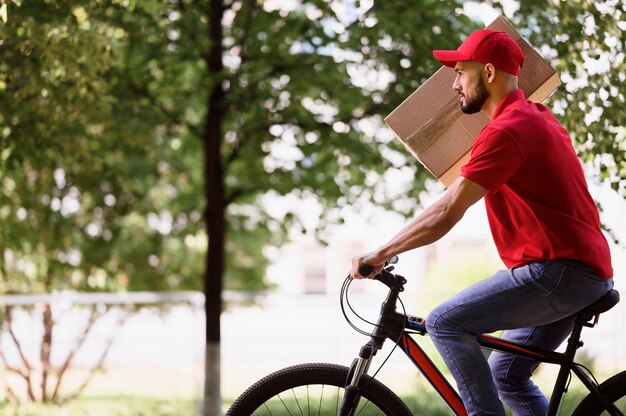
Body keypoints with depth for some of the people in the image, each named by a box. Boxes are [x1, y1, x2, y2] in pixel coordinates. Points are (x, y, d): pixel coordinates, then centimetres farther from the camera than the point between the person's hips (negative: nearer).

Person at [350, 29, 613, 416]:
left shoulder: (507, 130, -14)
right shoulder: (538, 118, 19)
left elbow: (446, 214, -18)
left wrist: (380, 254, -14)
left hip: (557, 271, -10)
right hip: (591, 274, 10)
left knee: (445, 323, -13)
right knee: (507, 375, 16)